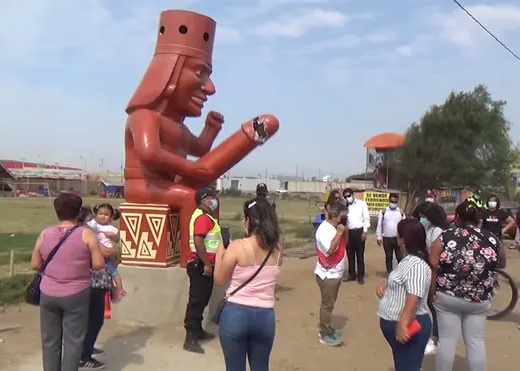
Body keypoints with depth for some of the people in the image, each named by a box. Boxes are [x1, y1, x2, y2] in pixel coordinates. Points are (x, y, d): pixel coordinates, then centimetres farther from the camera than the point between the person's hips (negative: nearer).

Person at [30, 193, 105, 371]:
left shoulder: (45, 234, 0)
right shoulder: (86, 234, -11)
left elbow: (35, 265, 6)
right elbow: (98, 264, -12)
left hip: (48, 294, 4)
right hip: (76, 295, -3)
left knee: (50, 340, 16)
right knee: (73, 340, 8)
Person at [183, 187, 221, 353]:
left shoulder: (204, 216, 17)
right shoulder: (203, 217, -17)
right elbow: (198, 242, -27)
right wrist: (206, 264, -24)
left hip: (204, 264, 11)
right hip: (200, 265, -11)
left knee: (202, 299, 18)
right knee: (197, 300, -8)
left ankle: (198, 330, 29)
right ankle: (190, 338, -4)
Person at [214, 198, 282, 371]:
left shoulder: (237, 246, -14)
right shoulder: (277, 249, -1)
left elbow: (220, 280, -4)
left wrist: (220, 252, 8)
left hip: (235, 315, -4)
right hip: (266, 317, 4)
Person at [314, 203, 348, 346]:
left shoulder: (336, 227, 7)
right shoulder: (324, 229, -22)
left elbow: (345, 244, 16)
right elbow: (330, 249, -32)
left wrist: (345, 231, 0)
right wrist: (339, 233, -25)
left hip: (335, 273, 9)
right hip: (327, 274, -9)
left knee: (330, 303, 18)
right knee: (327, 305, -1)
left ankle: (327, 328, 31)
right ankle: (324, 334, 10)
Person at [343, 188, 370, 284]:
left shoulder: (361, 204, 0)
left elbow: (366, 218, -3)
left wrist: (365, 231, -11)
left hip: (359, 231, -3)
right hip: (349, 232, 4)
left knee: (360, 255, 4)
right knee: (350, 255, 10)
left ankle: (361, 276, 12)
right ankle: (351, 274, 21)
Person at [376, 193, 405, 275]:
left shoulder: (401, 212, 5)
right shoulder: (383, 212, 1)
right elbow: (379, 225, 1)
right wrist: (379, 237, -4)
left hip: (398, 238, 0)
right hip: (387, 238, 0)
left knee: (400, 257, 4)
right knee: (388, 257, 10)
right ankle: (389, 273, 20)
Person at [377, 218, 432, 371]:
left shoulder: (416, 264, -25)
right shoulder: (409, 259, 8)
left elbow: (414, 298, -32)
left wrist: (402, 324, -35)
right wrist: (385, 284, 4)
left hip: (407, 327, -10)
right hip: (396, 324, 10)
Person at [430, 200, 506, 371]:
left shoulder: (445, 237, -9)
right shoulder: (492, 240, -2)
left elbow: (432, 267, -13)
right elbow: (502, 264, 15)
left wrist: (432, 292, -3)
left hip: (447, 297, -2)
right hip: (479, 300, 2)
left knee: (447, 340, 9)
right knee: (476, 342, 15)